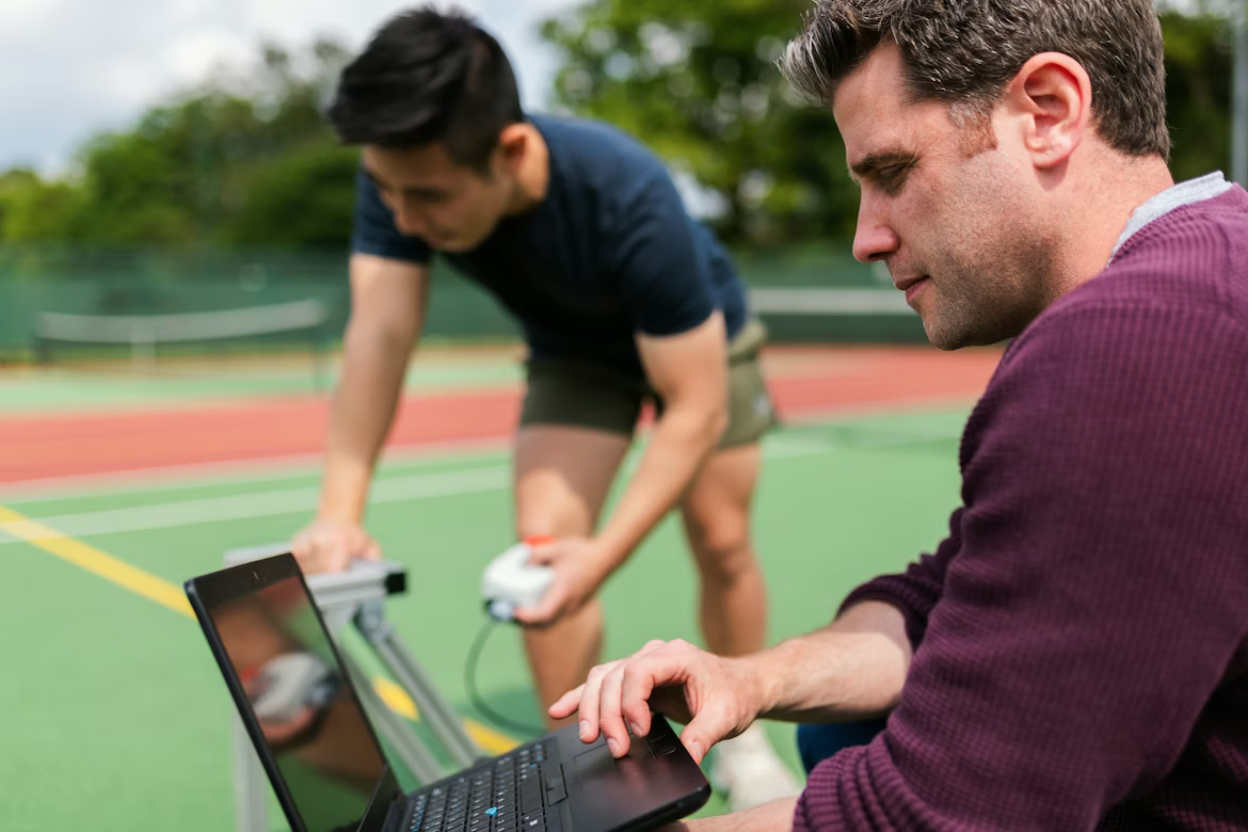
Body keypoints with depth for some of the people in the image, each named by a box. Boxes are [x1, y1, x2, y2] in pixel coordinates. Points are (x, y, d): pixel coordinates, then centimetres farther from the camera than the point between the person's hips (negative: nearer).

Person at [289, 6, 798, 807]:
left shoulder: (630, 199, -42)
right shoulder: (403, 176, -32)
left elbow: (695, 409, -38)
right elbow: (379, 334, -39)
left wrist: (604, 553, -47)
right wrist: (339, 514, -51)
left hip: (700, 342, -2)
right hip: (577, 354, 3)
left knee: (722, 544, 0)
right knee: (544, 540, -14)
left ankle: (743, 743, 25)